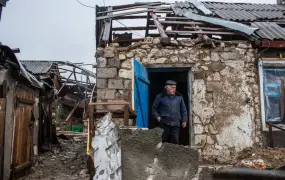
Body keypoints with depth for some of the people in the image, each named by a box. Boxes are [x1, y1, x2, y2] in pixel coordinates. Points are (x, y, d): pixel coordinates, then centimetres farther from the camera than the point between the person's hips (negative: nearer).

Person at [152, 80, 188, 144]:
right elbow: (154, 108, 12)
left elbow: (183, 109, 19)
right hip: (164, 123, -2)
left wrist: (184, 120, 13)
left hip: (175, 124, 2)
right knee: (164, 140, 0)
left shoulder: (179, 97, 12)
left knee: (175, 141, 1)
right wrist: (157, 116, -3)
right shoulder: (160, 97, 4)